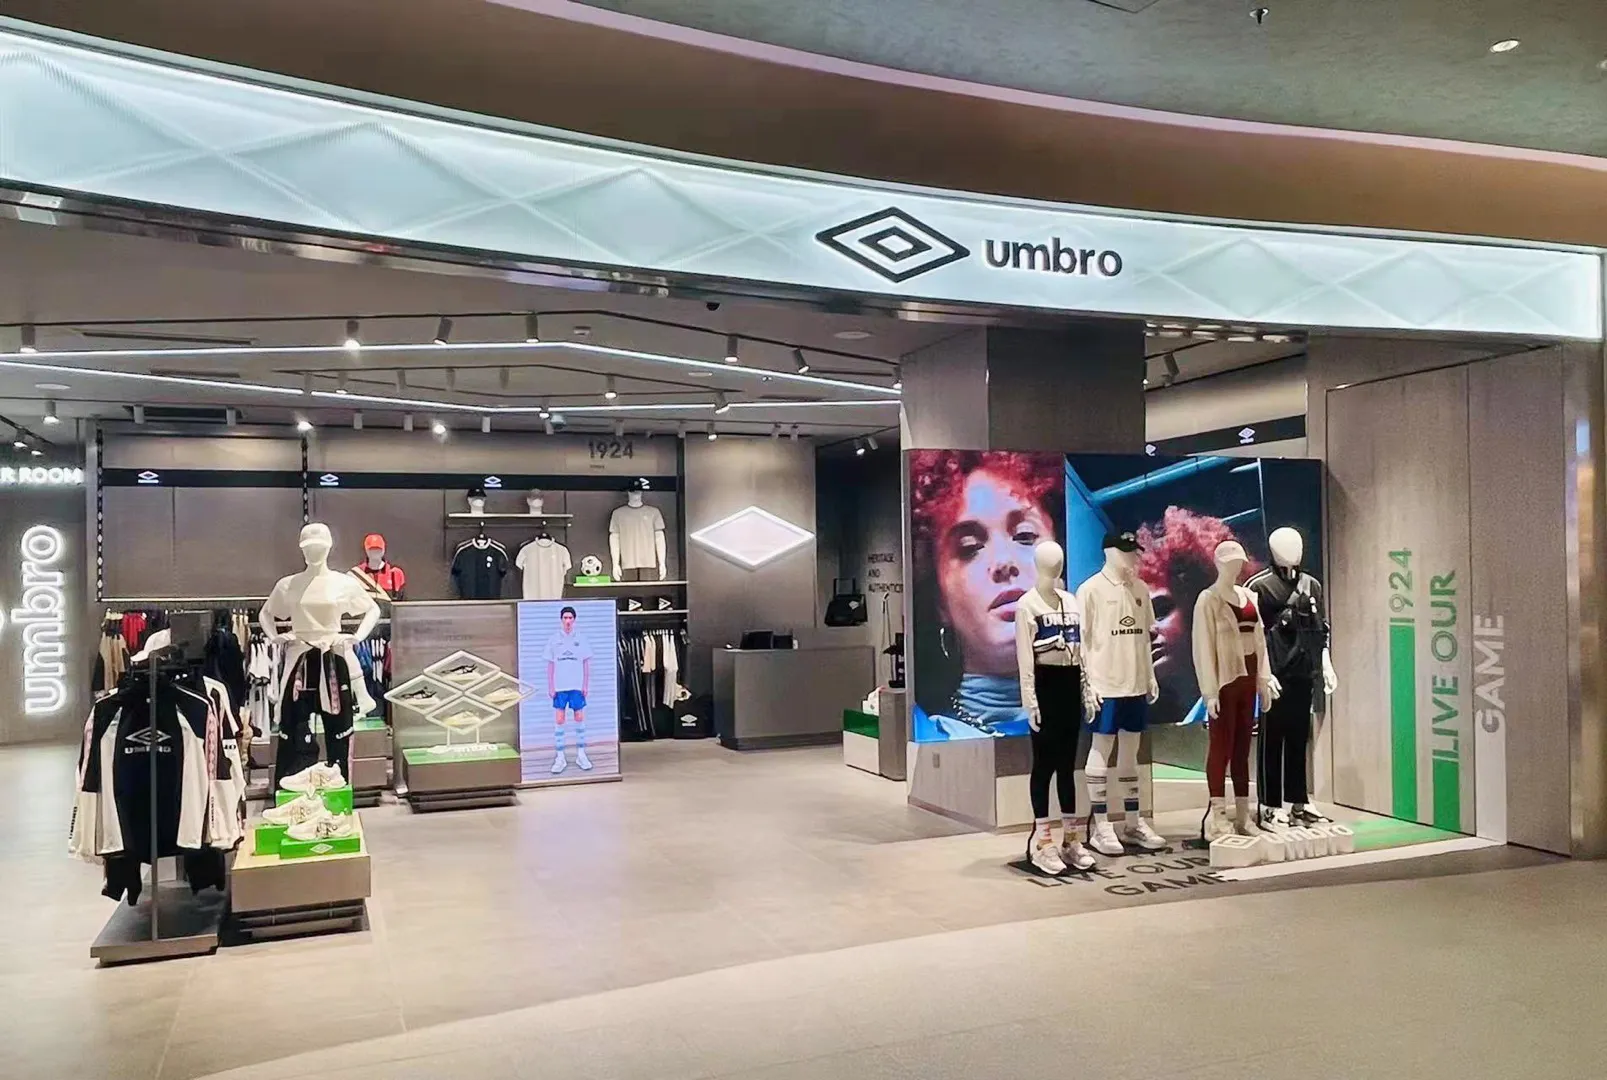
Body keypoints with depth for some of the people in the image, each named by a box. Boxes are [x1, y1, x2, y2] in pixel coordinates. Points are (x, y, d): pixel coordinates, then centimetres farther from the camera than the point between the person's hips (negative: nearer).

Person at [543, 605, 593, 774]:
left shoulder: (580, 640, 3)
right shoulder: (553, 640, 3)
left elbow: (586, 664, 7)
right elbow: (550, 665, 6)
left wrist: (586, 685, 0)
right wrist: (550, 687, 0)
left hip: (577, 686, 0)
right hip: (559, 687, 0)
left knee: (579, 719, 4)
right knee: (559, 721, -1)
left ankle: (581, 755, 14)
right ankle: (559, 758, 3)